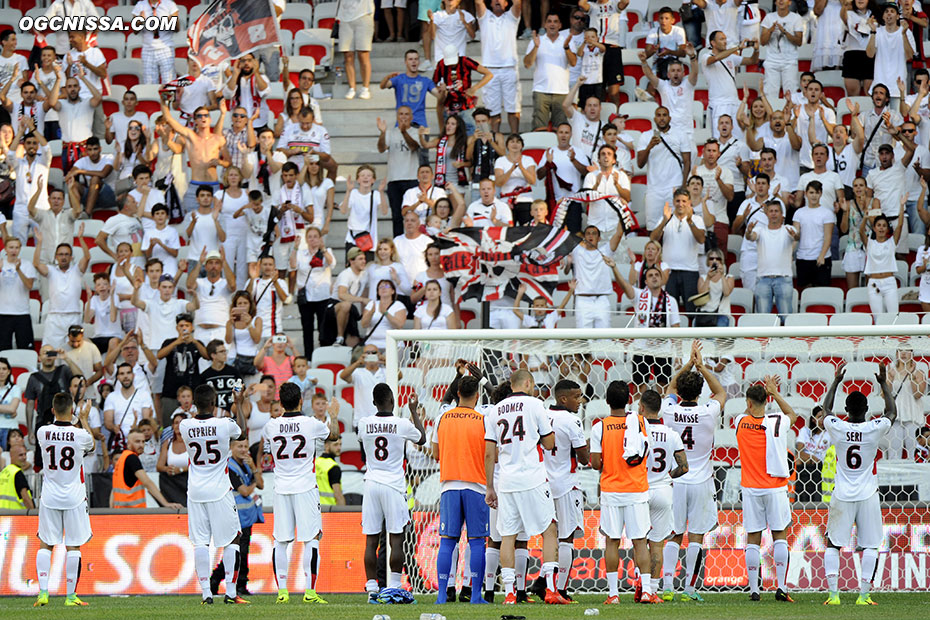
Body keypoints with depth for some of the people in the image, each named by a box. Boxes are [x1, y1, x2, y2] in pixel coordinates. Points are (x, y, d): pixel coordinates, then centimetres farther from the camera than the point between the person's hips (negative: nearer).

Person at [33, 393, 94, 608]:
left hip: (49, 496, 2)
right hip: (74, 498, -2)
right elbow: (91, 446, 11)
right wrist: (83, 419, 24)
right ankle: (71, 596, 5)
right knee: (73, 546, 4)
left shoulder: (42, 433, -7)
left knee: (45, 545, 10)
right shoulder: (80, 435, -13)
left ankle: (43, 592, 0)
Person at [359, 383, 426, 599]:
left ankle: (371, 588, 2)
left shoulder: (364, 424, -1)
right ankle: (394, 587, -1)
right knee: (396, 540, 2)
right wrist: (414, 411, 24)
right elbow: (422, 439, 13)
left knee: (371, 541, 5)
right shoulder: (402, 424, -7)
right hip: (394, 486, -2)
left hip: (372, 484, 2)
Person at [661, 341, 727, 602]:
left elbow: (671, 388, 17)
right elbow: (721, 392, 11)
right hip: (701, 482, -2)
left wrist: (690, 363, 15)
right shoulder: (708, 413, -11)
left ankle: (667, 586, -4)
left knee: (673, 535, 7)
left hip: (675, 481, 2)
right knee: (696, 536, 1)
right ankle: (689, 588, -3)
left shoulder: (670, 411, -6)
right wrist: (702, 366, 9)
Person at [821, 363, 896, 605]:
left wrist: (836, 381, 23)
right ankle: (864, 594, -2)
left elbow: (826, 410, 16)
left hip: (842, 495, 1)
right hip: (868, 495, -1)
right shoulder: (875, 429, -10)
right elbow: (892, 412, 12)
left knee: (832, 544, 9)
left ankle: (833, 593, 0)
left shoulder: (837, 428, -8)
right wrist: (884, 384, 20)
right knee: (870, 546, 5)